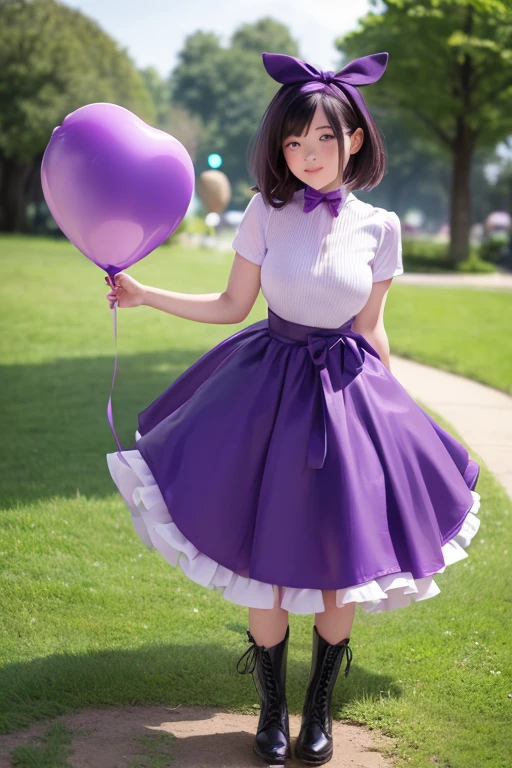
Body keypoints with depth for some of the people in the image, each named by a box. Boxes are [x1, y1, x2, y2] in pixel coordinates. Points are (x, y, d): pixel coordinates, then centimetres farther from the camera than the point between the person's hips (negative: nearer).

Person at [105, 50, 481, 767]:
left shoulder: (378, 226, -4)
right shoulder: (267, 210, -5)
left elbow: (370, 330, 6)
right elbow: (232, 305, 3)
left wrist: (397, 408, 9)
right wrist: (145, 293, -3)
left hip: (346, 396, 0)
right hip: (269, 392, 0)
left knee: (340, 570, 4)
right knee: (266, 567, 4)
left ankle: (320, 709, 26)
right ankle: (272, 709, 25)